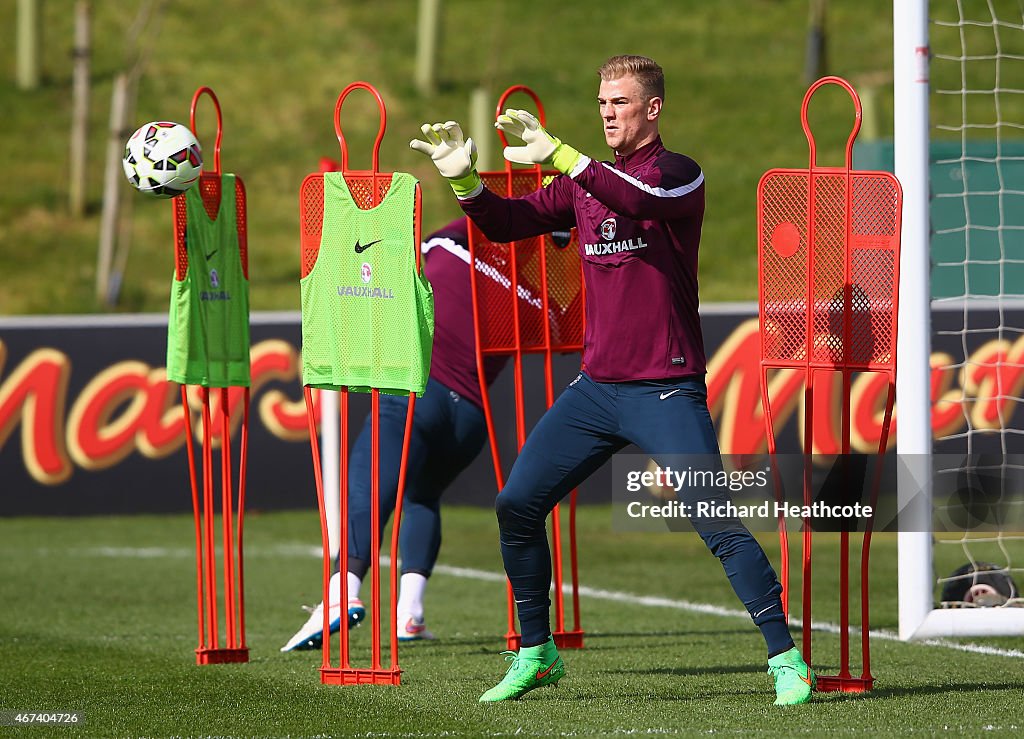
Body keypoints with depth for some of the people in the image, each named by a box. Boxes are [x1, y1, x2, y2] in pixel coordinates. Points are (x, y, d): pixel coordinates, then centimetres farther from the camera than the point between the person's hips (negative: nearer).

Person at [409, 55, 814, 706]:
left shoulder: (678, 174, -7)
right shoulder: (584, 180, 13)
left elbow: (638, 200, -29)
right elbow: (507, 223, 10)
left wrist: (557, 155, -37)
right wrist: (464, 178, -8)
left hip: (667, 391, -7)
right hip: (596, 386, 7)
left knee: (720, 526, -14)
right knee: (516, 507, 3)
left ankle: (786, 659, -8)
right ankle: (537, 654, 16)